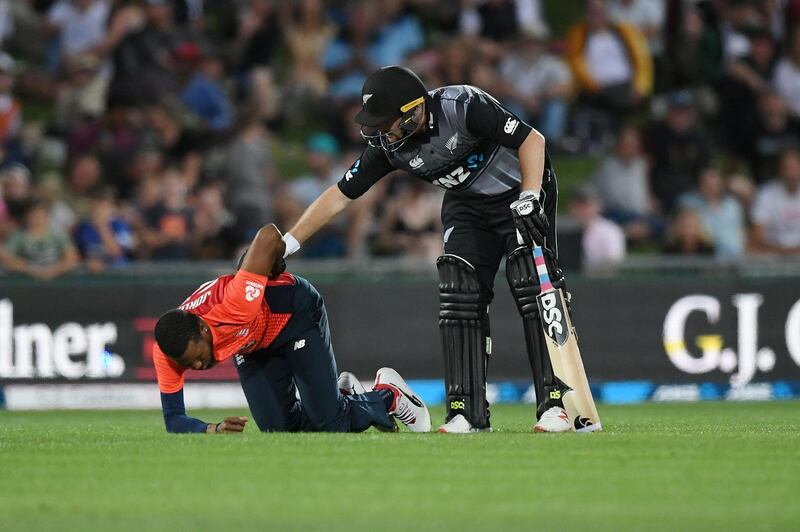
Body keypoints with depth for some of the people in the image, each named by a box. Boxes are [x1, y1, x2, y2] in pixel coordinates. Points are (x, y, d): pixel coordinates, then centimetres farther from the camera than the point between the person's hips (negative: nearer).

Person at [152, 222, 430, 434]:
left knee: (331, 423, -8)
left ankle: (388, 395, 23)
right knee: (279, 429, -2)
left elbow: (269, 234, -41)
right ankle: (343, 395, 25)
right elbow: (173, 420, -22)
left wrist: (275, 271, -19)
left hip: (296, 313, -5)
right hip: (251, 343, 5)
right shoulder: (166, 353, -29)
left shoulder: (234, 306, -45)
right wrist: (213, 430, -43)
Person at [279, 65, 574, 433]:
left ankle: (554, 403, -19)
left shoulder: (463, 106, -31)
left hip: (521, 189, -5)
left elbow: (532, 140, -24)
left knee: (532, 285, -20)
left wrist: (529, 200, -34)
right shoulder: (387, 144, -14)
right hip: (467, 205, 5)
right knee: (459, 293, -10)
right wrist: (287, 244, -8)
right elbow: (339, 196, -5)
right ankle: (469, 412, -7)